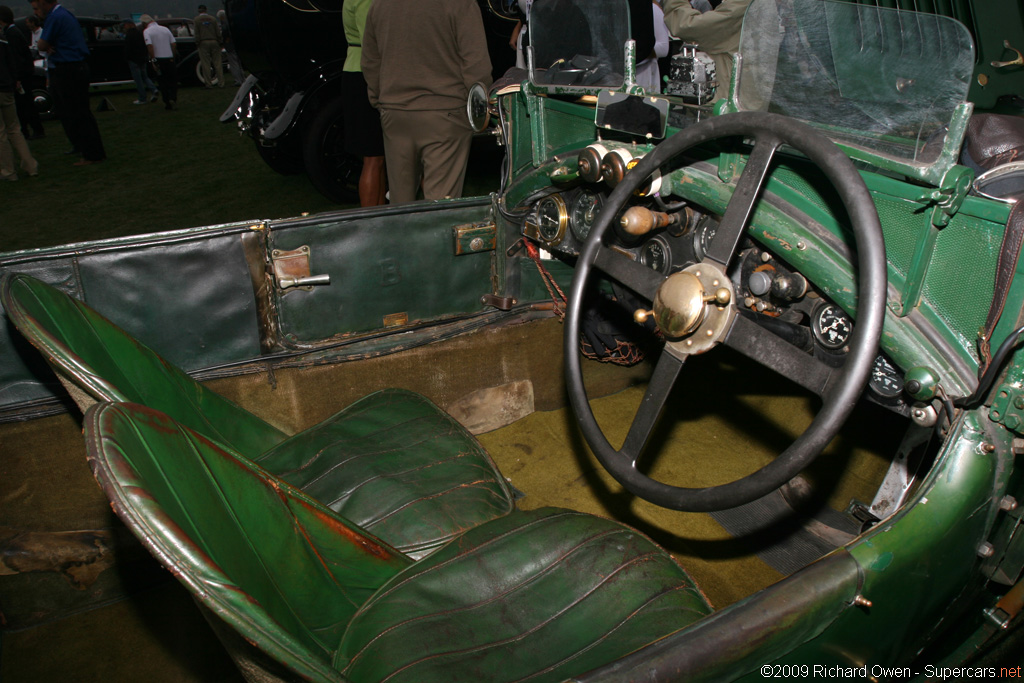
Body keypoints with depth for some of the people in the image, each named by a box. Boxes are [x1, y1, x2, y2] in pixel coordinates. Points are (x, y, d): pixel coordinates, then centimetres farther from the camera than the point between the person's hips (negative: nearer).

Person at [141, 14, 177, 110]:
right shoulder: (165, 29, 10)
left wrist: (153, 59, -14)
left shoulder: (147, 31, -4)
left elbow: (149, 46, -17)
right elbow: (174, 44, 4)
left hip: (158, 59, -3)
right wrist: (174, 57, 9)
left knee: (162, 82, 7)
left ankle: (167, 103, 3)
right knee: (173, 80, 12)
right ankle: (173, 98, -5)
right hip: (169, 58, 3)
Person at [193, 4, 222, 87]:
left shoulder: (196, 20, 0)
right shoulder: (213, 18, 5)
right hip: (214, 42, 2)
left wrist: (197, 43, 3)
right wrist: (220, 42, 9)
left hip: (203, 43, -2)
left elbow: (197, 34, -5)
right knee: (217, 62, 3)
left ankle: (209, 83, 0)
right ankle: (221, 82, 0)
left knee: (206, 64, 1)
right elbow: (218, 32, 3)